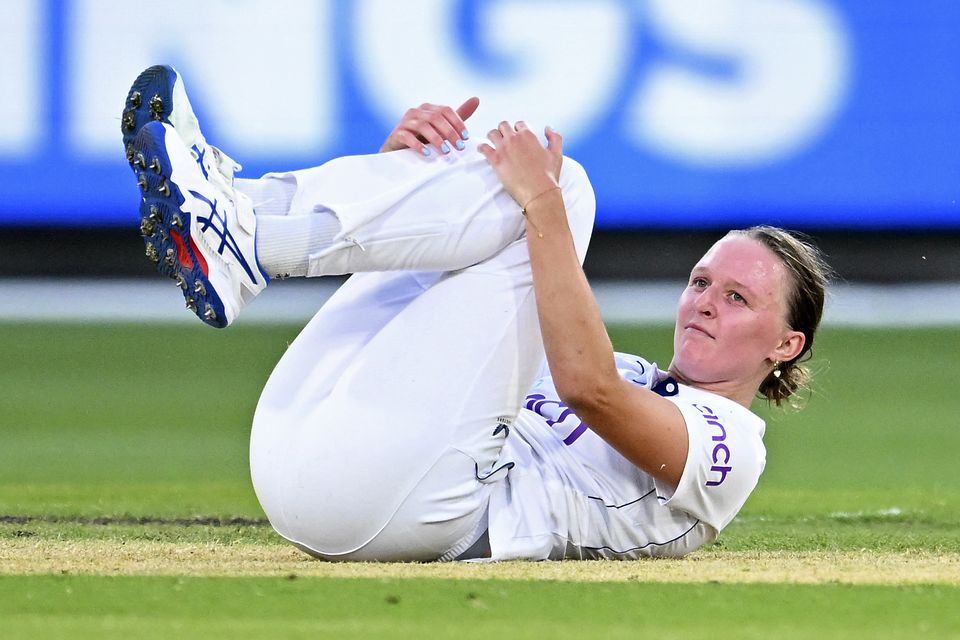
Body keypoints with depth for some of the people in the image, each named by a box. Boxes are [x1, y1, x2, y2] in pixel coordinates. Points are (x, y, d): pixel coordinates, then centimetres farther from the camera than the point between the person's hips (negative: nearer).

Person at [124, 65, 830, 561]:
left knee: (555, 190, -8)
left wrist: (542, 203, -14)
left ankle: (243, 238, -17)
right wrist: (403, 162, 9)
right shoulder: (624, 374, 36)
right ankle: (239, 208, -8)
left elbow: (589, 388, -13)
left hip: (421, 503, -8)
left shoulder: (730, 445, 8)